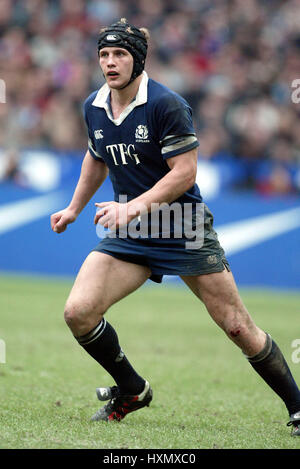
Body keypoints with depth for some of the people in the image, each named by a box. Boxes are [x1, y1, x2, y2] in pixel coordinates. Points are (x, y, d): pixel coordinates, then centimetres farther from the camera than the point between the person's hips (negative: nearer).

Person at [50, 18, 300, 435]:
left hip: (185, 230, -5)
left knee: (238, 328, -6)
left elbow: (185, 171, -18)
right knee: (78, 312, -13)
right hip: (128, 235, 5)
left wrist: (134, 206, -27)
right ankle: (131, 390, 10)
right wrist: (74, 208, 27)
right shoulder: (94, 108, 4)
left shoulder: (166, 105, -16)